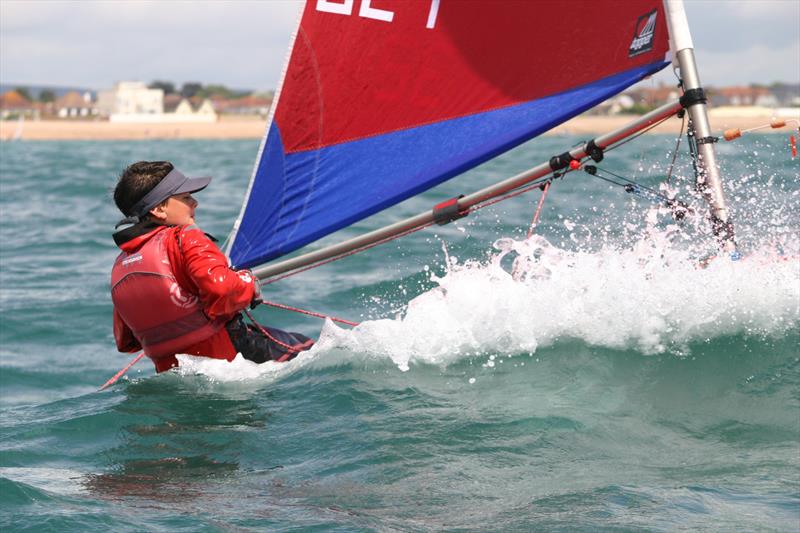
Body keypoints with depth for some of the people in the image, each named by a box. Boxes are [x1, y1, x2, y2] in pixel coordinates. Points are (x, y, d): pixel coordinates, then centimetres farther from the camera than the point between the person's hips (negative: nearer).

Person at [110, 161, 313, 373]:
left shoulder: (119, 267, 9)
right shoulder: (184, 238, -15)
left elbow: (126, 343, 18)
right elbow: (222, 288, -32)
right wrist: (250, 282, -10)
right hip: (229, 354, -8)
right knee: (305, 347, 12)